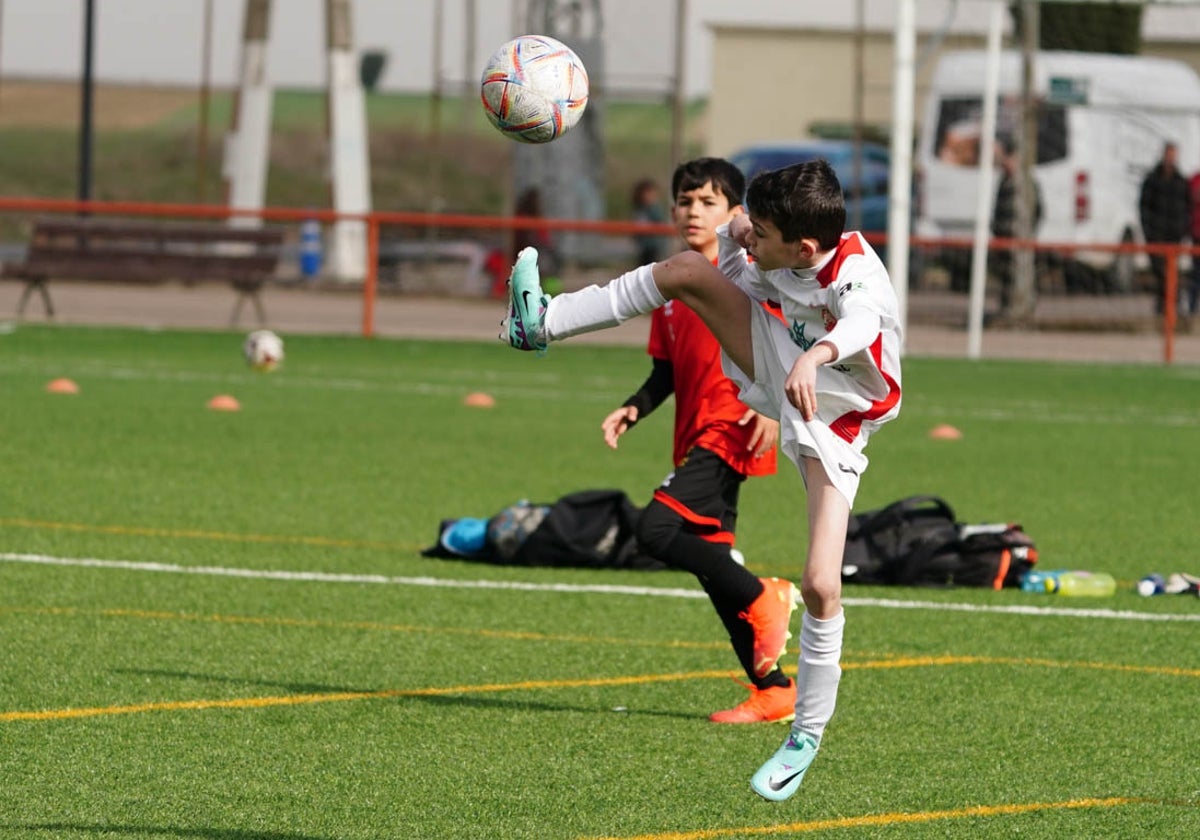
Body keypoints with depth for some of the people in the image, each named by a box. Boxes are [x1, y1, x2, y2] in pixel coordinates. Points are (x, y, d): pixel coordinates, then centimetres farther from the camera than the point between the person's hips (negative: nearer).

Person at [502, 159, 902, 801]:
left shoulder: (855, 277, -37)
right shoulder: (781, 257, -14)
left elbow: (861, 323, -62)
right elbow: (735, 288, 8)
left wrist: (816, 356, -83)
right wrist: (730, 239, -13)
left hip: (830, 425, -7)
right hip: (782, 372, 7)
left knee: (820, 586, -19)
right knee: (687, 270, -6)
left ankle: (807, 735, 1)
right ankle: (543, 324, 5)